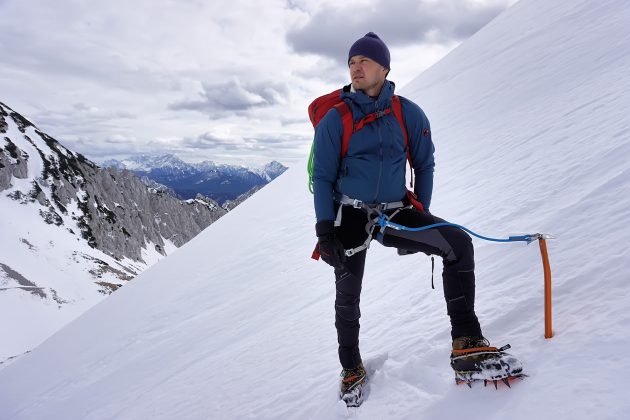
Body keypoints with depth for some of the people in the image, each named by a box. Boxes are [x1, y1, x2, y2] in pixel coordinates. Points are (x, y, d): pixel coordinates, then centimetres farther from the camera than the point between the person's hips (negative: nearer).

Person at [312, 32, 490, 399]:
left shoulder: (408, 114, 0)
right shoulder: (334, 120, -5)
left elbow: (424, 165, 9)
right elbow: (323, 177, -2)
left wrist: (420, 216, 7)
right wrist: (325, 230, -9)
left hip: (396, 213, 2)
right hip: (350, 214, -1)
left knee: (459, 244, -17)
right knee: (348, 294, 2)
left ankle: (466, 338, -7)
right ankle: (352, 367, 28)